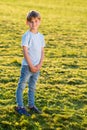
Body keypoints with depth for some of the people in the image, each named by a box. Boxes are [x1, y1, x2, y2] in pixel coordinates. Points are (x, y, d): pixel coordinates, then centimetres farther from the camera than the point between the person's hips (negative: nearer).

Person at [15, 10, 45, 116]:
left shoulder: (41, 36, 6)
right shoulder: (26, 36, -12)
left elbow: (42, 52, 8)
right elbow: (25, 52, -15)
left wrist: (39, 65, -5)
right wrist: (31, 66, -15)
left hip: (37, 67, 6)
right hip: (27, 66, -6)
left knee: (32, 87, 16)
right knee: (21, 86, 2)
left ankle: (31, 105, 28)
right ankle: (19, 106, 11)